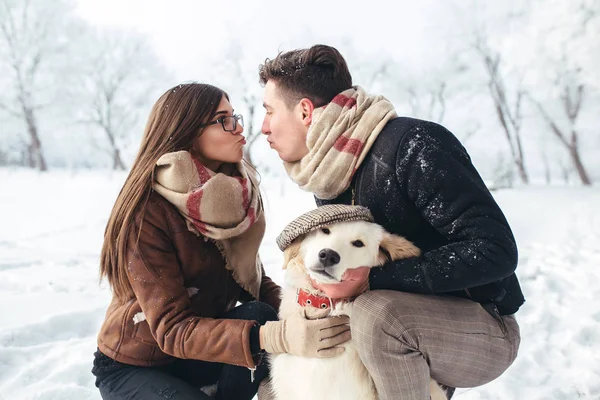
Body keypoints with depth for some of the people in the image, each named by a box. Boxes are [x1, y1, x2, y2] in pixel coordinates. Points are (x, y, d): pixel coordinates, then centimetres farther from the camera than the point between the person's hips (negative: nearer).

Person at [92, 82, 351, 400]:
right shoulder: (147, 211, -25)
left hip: (199, 355, 5)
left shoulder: (235, 194, -7)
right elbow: (172, 329, -30)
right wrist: (278, 336, -43)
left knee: (259, 316, -23)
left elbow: (251, 279, -2)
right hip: (132, 365, -5)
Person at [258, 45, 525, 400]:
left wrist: (374, 278, -28)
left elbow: (494, 251, -27)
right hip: (413, 334, 7)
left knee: (376, 312, -36)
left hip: (484, 329, -7)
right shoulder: (329, 177, 3)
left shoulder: (414, 144, -22)